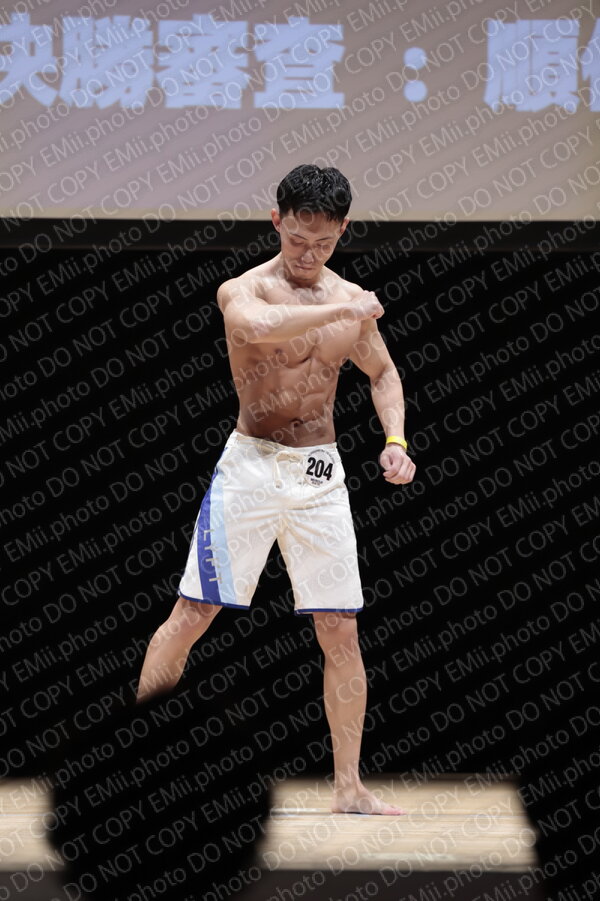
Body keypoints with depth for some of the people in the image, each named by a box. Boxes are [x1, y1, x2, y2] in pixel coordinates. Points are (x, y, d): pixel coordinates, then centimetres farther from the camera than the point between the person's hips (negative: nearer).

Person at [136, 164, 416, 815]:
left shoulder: (351, 301, 7)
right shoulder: (241, 290, -9)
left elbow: (383, 374, 22)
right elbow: (258, 325, -34)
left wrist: (395, 440, 7)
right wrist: (342, 311, -30)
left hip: (321, 475, 4)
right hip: (250, 466, -4)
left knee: (341, 632, 3)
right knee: (193, 614, -5)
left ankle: (348, 788, 9)